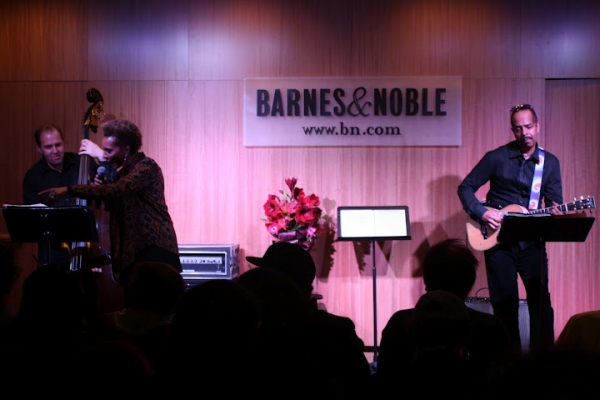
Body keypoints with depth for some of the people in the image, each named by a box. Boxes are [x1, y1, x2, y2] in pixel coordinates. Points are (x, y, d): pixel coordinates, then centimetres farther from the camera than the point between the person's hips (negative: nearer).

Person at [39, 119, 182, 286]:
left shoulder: (146, 166, -12)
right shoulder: (120, 170, 15)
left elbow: (115, 190, -26)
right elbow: (112, 205, 21)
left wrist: (69, 190, -28)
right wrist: (100, 186, 0)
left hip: (154, 248, -8)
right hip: (131, 249, 8)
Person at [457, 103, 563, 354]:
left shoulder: (550, 163, 5)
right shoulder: (497, 158, -2)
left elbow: (555, 202, 4)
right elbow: (466, 187, 1)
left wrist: (555, 212, -19)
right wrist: (481, 213, -14)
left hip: (531, 240, 2)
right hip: (497, 239, -1)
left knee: (540, 300, -2)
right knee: (504, 302, 3)